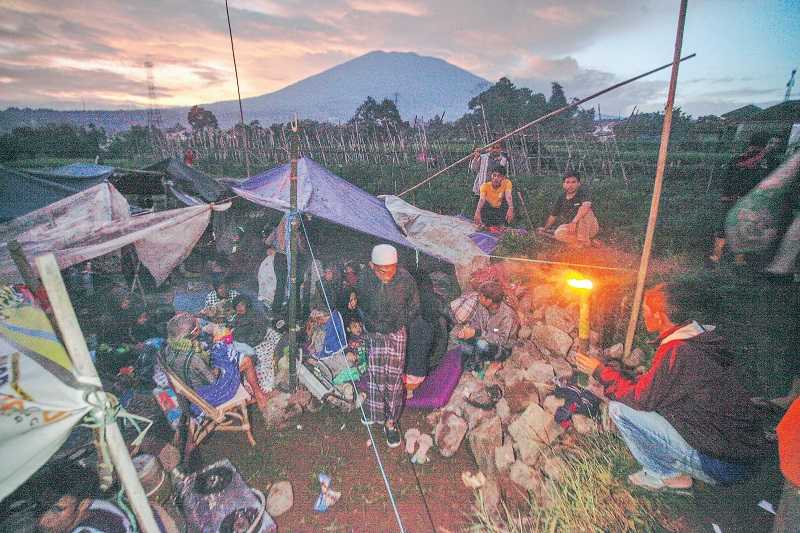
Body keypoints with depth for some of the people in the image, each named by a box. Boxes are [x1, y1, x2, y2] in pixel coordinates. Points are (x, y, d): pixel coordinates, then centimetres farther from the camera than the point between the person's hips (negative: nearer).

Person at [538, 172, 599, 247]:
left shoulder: (582, 192, -15)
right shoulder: (561, 197, 2)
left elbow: (586, 205, -37)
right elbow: (553, 215, 14)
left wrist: (574, 221, -45)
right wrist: (545, 229, 18)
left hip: (590, 227, -3)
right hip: (574, 227, 3)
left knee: (584, 212, -34)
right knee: (558, 233, -25)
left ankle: (584, 241, -21)